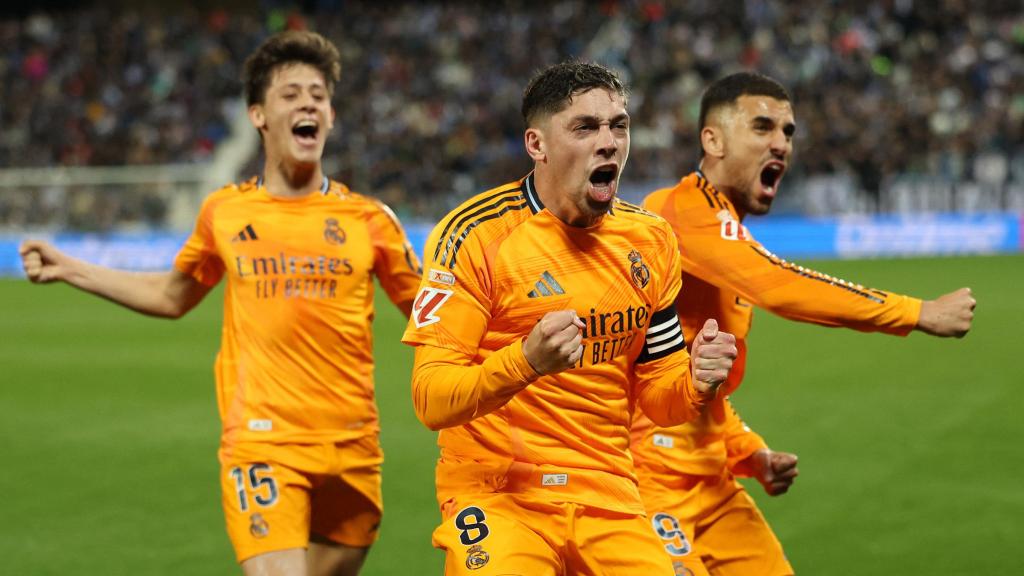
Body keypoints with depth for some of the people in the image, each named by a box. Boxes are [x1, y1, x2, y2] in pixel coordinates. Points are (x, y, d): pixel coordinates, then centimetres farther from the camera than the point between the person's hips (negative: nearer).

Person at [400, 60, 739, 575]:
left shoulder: (650, 240, 8)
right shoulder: (474, 233, -10)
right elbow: (431, 400, -15)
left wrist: (696, 382, -7)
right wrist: (526, 361, -32)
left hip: (610, 501, 5)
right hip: (498, 493, -5)